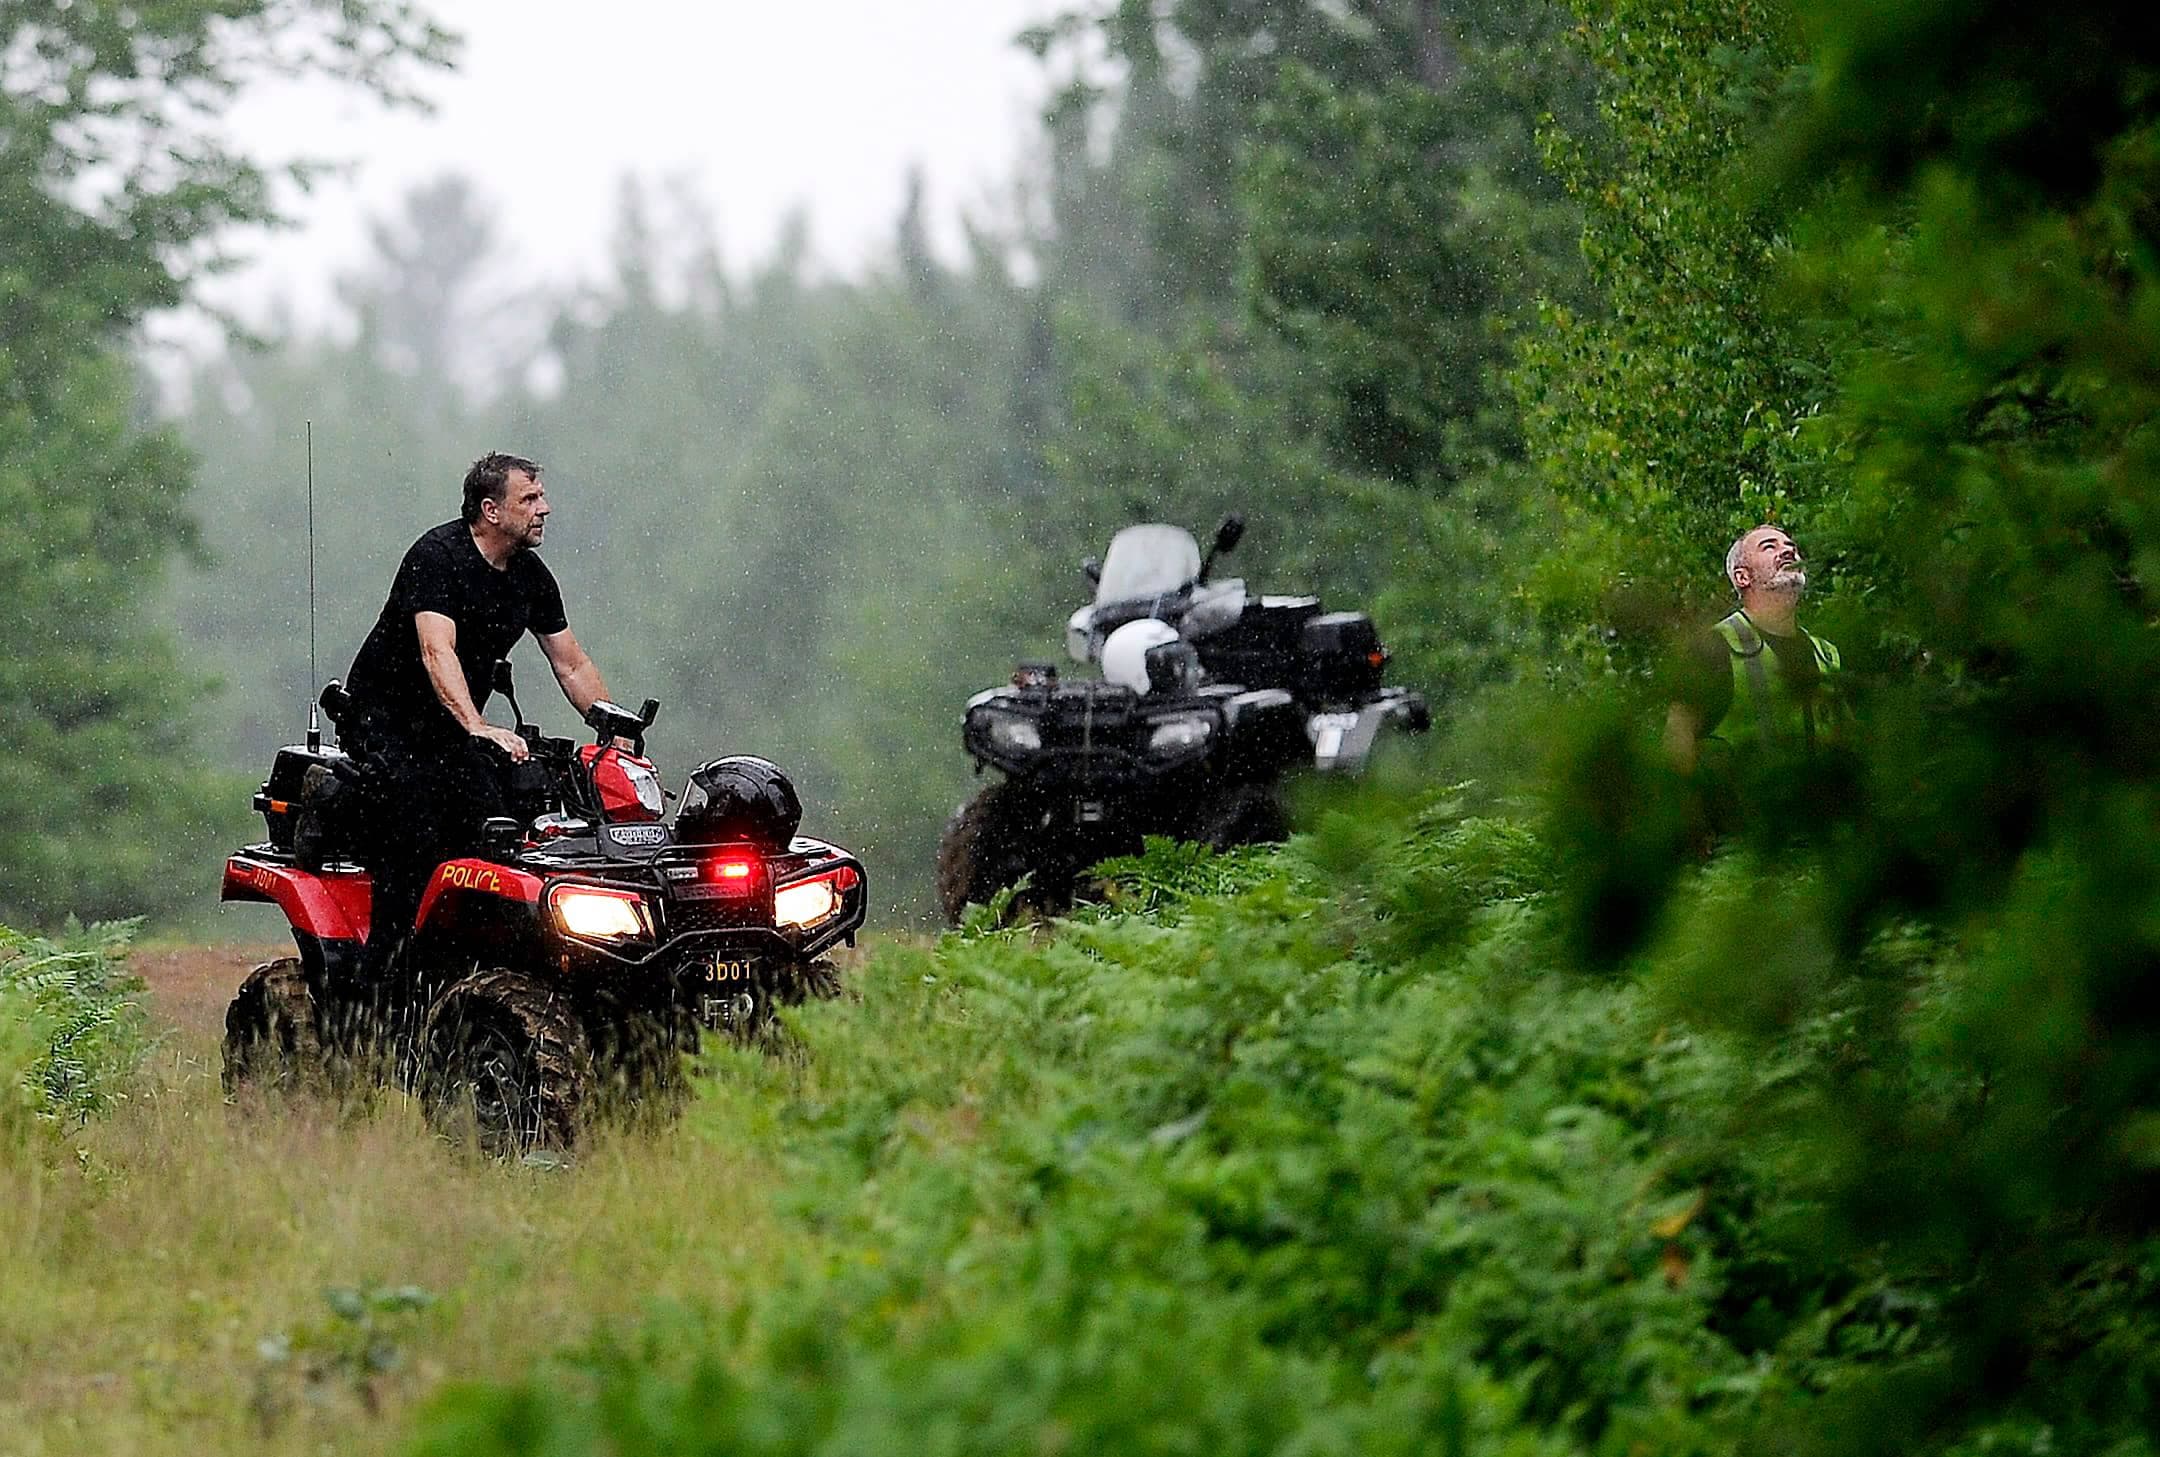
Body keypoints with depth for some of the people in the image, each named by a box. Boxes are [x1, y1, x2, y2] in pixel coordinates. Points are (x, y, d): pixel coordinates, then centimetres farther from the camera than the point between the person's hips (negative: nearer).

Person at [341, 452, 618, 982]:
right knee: (418, 839, -24)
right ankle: (380, 975, -23)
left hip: (452, 729, 7)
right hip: (383, 720, -7)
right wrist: (478, 729, -42)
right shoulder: (437, 555, -17)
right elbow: (437, 652, -29)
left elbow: (573, 665, 12)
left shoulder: (531, 576, 6)